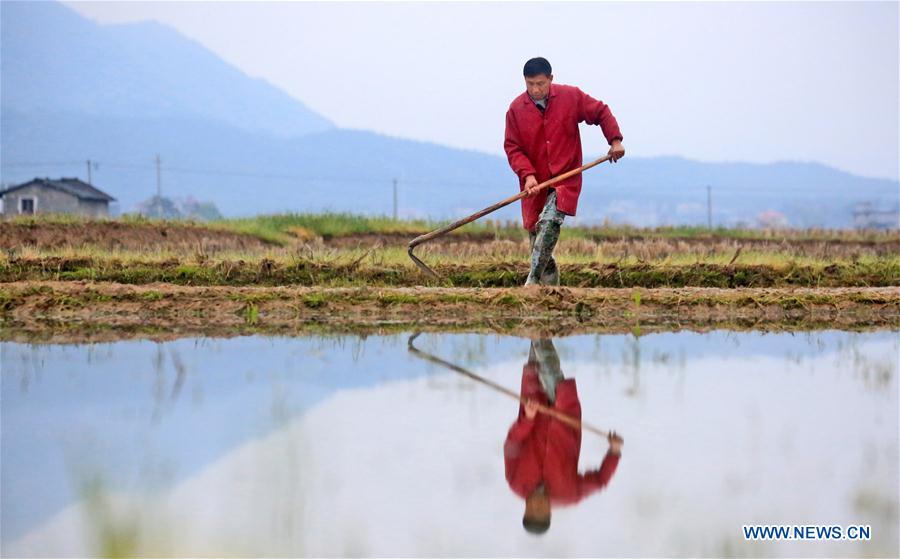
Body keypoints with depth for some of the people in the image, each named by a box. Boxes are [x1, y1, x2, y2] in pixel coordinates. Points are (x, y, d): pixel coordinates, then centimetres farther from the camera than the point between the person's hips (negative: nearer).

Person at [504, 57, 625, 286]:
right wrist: (527, 175, -16)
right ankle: (551, 285, 16)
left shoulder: (571, 96, -3)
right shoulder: (516, 109, -1)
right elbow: (512, 147, -1)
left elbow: (601, 112, 9)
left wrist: (615, 140, -2)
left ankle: (533, 280, -27)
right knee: (536, 234, 3)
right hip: (534, 182, 3)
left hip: (566, 177, -3)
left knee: (549, 221, -25)